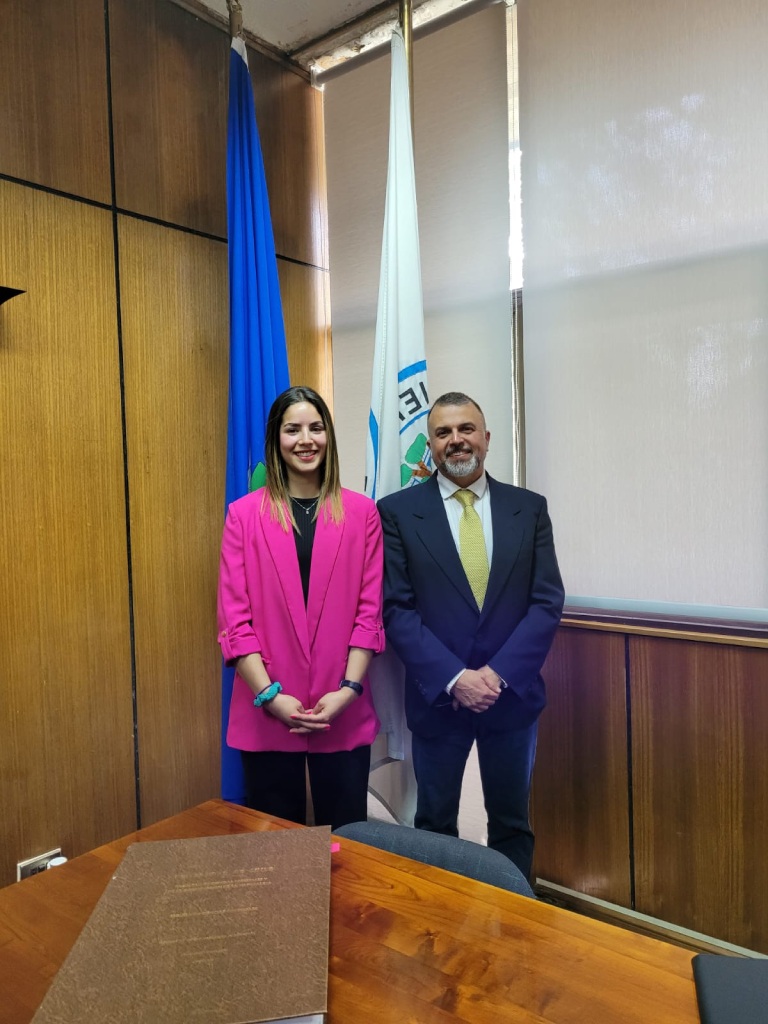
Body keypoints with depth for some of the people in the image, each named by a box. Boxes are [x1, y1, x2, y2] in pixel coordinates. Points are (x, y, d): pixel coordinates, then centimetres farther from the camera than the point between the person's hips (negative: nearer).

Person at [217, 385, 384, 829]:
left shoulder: (361, 512, 2)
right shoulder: (244, 514, -1)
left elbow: (370, 610, 0)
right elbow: (234, 618, -3)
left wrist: (349, 689, -9)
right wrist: (270, 695, -11)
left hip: (345, 715, 1)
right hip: (267, 715, 0)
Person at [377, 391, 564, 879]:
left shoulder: (530, 507, 1)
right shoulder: (397, 511, -5)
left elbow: (547, 601, -3)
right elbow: (396, 610, -9)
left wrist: (498, 673, -13)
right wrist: (454, 678, -17)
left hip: (513, 693, 2)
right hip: (437, 697, -1)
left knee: (513, 824, 18)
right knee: (435, 825, 16)